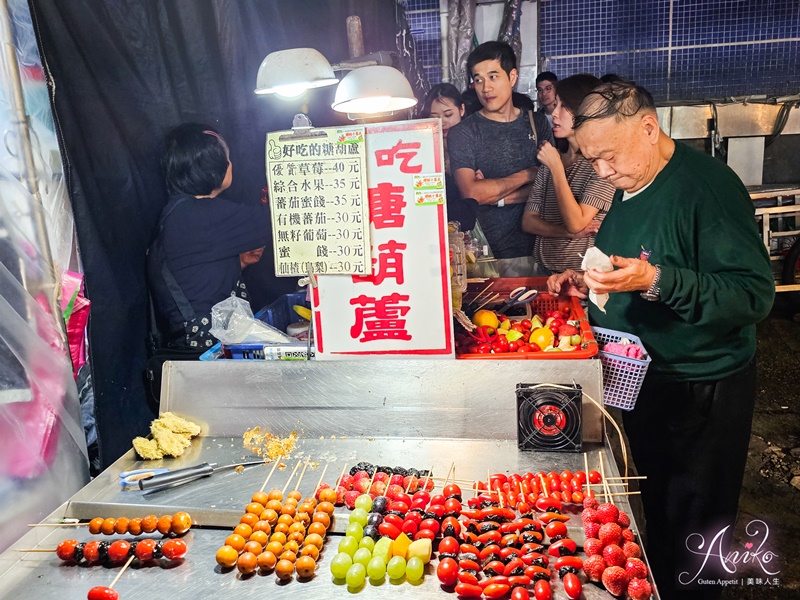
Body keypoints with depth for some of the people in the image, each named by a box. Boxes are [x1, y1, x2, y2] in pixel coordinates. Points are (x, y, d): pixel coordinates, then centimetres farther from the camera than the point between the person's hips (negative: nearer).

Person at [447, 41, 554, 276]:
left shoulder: (537, 124, 9)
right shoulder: (462, 133, -1)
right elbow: (472, 192, -14)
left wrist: (497, 196, -11)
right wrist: (528, 174, -4)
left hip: (537, 249, 3)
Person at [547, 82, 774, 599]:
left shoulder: (710, 186, -22)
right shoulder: (630, 190, 6)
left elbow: (755, 294, -27)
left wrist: (656, 281, -37)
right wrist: (586, 282, 3)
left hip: (701, 392, -8)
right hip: (641, 379, 8)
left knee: (691, 535, 10)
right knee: (656, 512, 25)